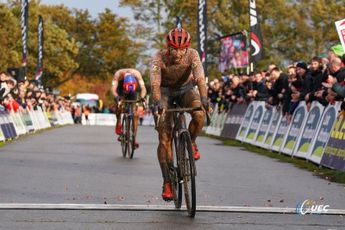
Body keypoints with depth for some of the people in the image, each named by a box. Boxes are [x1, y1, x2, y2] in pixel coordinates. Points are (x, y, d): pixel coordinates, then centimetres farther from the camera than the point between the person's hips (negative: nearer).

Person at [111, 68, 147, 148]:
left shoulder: (136, 74, -35)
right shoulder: (118, 74, -37)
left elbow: (143, 88, -39)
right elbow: (113, 89, -42)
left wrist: (142, 98, -57)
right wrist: (117, 98, -61)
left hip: (132, 91, 0)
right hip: (120, 88, 0)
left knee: (135, 114, -11)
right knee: (118, 104, -28)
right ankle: (118, 122, -1)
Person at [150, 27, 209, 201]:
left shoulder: (192, 55, -25)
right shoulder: (159, 57, -28)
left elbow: (200, 76, -39)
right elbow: (154, 80, -41)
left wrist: (203, 97, -56)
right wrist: (157, 101, -58)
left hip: (186, 88, 1)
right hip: (165, 90, -1)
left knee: (199, 114, -32)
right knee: (164, 138, -13)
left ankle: (191, 142, -1)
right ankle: (167, 182, -9)